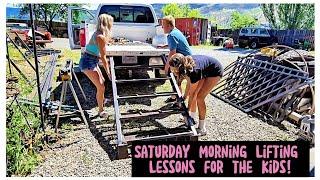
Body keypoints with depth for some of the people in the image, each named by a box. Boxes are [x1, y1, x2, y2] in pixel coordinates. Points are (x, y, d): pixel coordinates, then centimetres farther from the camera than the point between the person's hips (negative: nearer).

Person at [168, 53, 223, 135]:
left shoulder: (193, 70, -38)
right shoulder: (186, 65, -19)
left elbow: (192, 93, -26)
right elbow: (189, 82, -2)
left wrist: (188, 109, -18)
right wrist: (185, 96, -3)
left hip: (215, 72, -7)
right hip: (205, 71, 7)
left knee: (199, 97, -13)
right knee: (193, 93, 3)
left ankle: (202, 129, -4)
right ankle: (192, 118, 21)